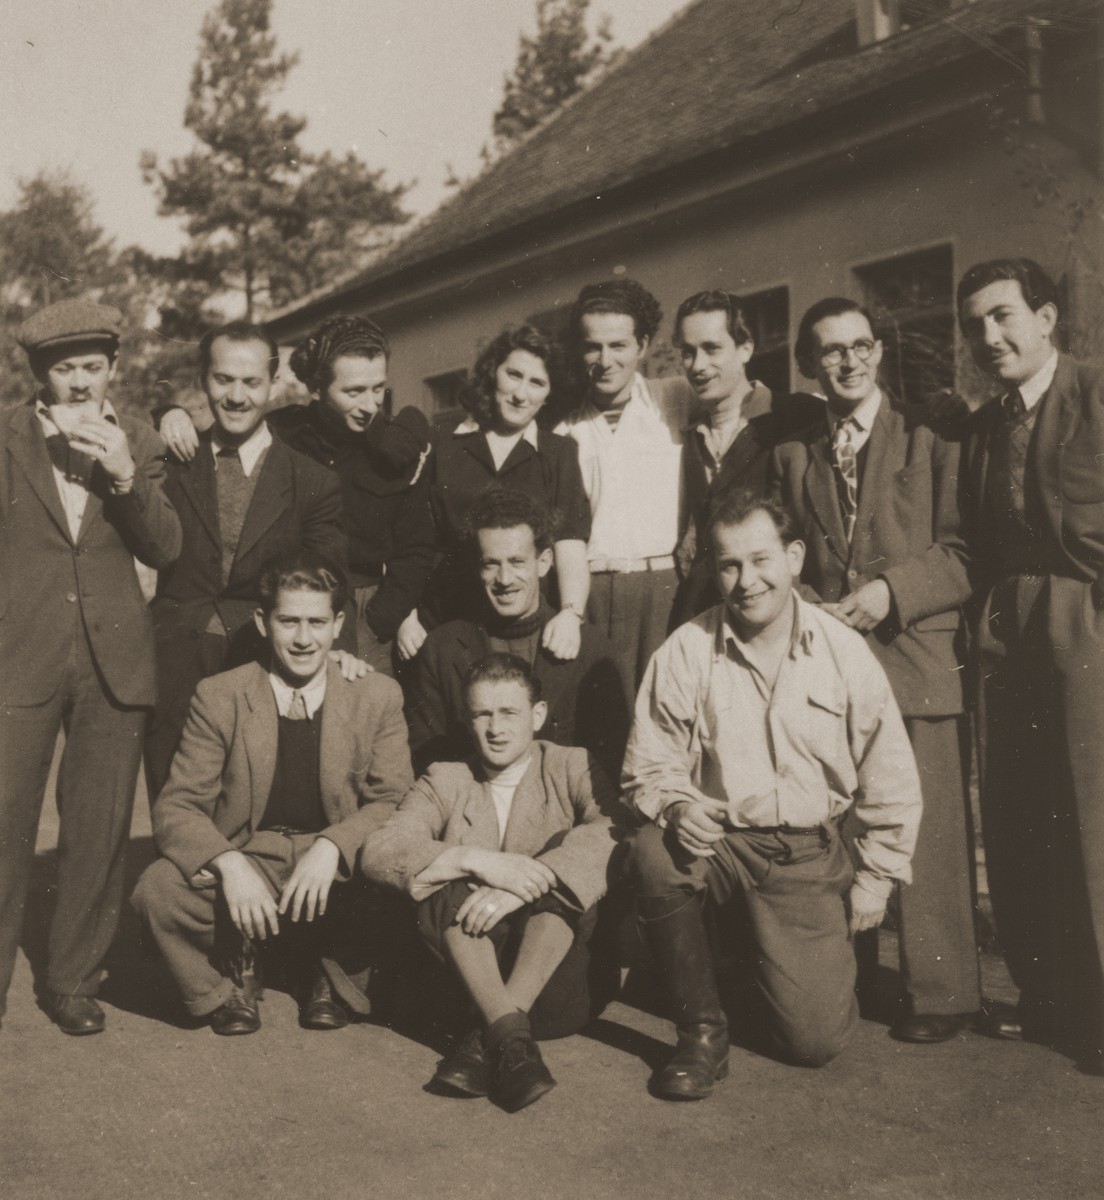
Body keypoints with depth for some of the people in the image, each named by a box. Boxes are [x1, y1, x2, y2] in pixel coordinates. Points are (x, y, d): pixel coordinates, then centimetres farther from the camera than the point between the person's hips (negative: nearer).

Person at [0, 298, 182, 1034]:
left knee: (100, 834, 5)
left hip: (114, 661, 1)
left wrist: (123, 475, -17)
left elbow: (164, 550, -3)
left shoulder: (138, 445, 8)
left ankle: (75, 981, 20)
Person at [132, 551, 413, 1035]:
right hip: (246, 862, 0)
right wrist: (229, 865, -25)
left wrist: (331, 847, -22)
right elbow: (176, 807, -4)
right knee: (158, 888, -30)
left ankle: (331, 971, 4)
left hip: (337, 867, 1)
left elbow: (396, 801, -2)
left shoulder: (378, 695, 3)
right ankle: (232, 972, 5)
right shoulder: (218, 696, 1)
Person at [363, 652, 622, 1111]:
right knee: (445, 887, -24)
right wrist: (476, 860, -23)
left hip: (555, 966, -1)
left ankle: (484, 1041, -32)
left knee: (565, 860, -25)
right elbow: (377, 853, -7)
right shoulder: (444, 783, 12)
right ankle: (511, 1038, -35)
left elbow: (613, 830, -15)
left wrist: (517, 889, -29)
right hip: (467, 973, 1)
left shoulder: (571, 768, 8)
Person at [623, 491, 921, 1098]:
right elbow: (649, 766, -1)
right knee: (653, 853, -35)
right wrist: (677, 804, -23)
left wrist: (875, 877, 4)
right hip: (718, 839, 0)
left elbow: (891, 782, 5)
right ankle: (702, 1028, -12)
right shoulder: (684, 652, -6)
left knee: (816, 1037, -9)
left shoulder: (845, 651, -3)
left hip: (810, 854, 0)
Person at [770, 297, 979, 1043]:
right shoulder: (791, 455, 16)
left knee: (930, 834, -4)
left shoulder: (931, 440, 5)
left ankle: (942, 993, 8)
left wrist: (892, 590, -13)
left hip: (917, 660, -3)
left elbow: (965, 554, -1)